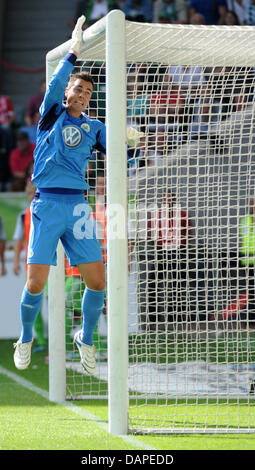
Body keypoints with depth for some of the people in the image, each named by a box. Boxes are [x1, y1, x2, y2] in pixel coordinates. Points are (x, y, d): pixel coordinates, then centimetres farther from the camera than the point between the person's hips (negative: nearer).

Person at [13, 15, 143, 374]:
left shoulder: (93, 127, 14)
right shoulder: (52, 114, 7)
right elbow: (55, 84, -12)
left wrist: (127, 139, -23)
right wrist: (74, 52, -17)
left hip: (78, 207, 3)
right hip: (47, 206, -3)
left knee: (97, 281, -4)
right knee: (36, 283, -6)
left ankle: (86, 339, 17)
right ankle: (26, 339, 17)